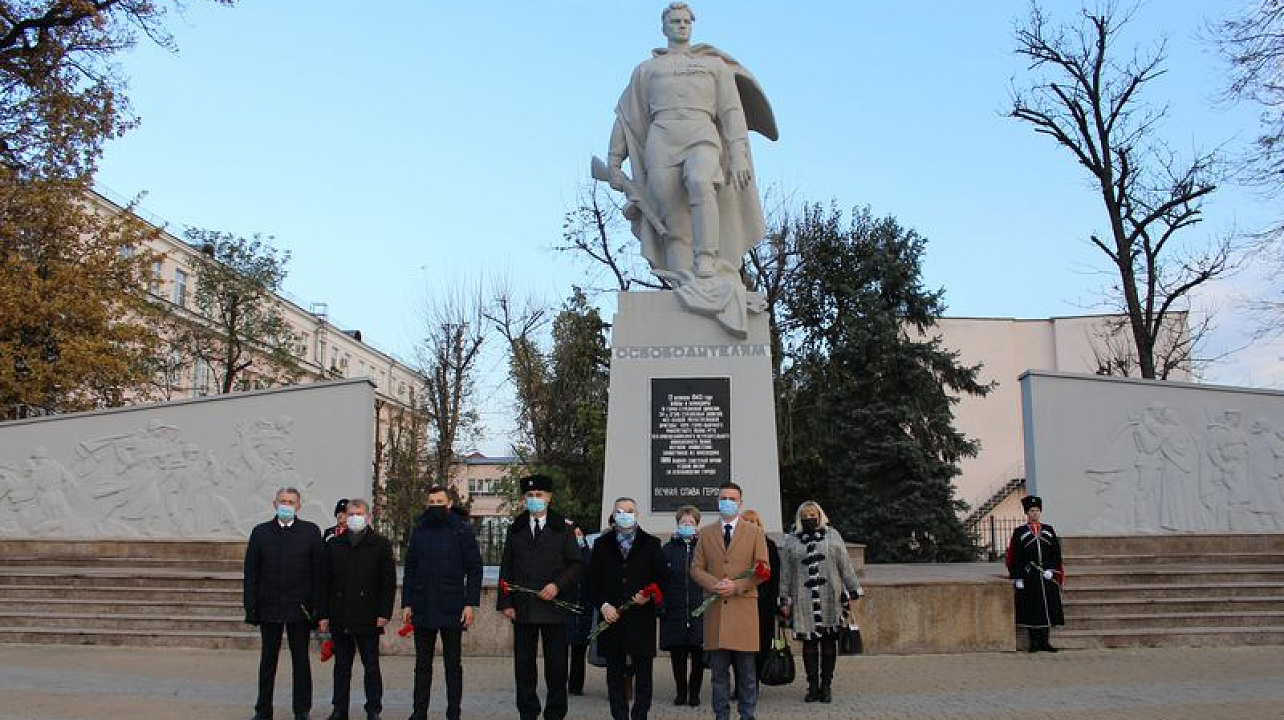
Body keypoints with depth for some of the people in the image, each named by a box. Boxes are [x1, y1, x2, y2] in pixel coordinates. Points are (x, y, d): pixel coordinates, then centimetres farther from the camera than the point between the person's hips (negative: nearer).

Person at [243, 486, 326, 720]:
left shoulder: (311, 532, 0)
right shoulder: (260, 532, 4)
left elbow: (319, 571, -2)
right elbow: (251, 572, 3)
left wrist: (318, 608, -7)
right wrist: (251, 607, -3)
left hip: (300, 608, -1)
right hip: (269, 607, 1)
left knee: (301, 660, 6)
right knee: (267, 660, 11)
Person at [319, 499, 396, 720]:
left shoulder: (381, 544, 1)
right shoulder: (333, 545, 9)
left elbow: (389, 582, 0)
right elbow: (325, 582, 9)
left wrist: (384, 613, -8)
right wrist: (324, 614, 3)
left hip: (368, 618, -3)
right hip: (339, 617, 3)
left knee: (371, 666, 4)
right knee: (341, 666, 10)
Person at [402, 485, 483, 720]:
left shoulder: (462, 531, -1)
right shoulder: (419, 532, 9)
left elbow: (474, 569, -3)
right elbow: (410, 570, 12)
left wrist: (471, 604, -10)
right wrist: (406, 603, 5)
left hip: (452, 610, -3)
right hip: (422, 610, 3)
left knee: (453, 665, 5)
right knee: (422, 665, 9)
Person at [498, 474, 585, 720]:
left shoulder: (563, 529, 5)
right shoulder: (515, 529, 11)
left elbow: (577, 564, 3)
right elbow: (506, 569, 10)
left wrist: (558, 585, -12)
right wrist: (506, 602, 1)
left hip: (553, 606, -2)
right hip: (522, 608, 2)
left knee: (556, 666, 2)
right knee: (524, 665, 5)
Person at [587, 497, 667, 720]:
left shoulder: (651, 544, 6)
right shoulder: (602, 544, 9)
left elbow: (661, 578, 5)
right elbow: (591, 580, 7)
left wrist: (649, 596, -12)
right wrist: (603, 605, -6)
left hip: (642, 616, -1)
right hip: (611, 617, 1)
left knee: (643, 672, 3)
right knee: (615, 672, 7)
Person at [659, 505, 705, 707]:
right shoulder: (668, 549, 7)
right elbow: (660, 580, 5)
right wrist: (660, 605, -3)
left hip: (699, 610, -1)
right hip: (674, 611, 1)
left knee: (698, 655, 3)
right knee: (677, 654, 7)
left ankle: (694, 692, 16)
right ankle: (681, 691, 20)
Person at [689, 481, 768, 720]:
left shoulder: (755, 532, 7)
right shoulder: (706, 533, 13)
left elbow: (762, 570, 0)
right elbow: (696, 568, 8)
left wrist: (737, 586, -13)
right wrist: (714, 585, -11)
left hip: (744, 607, -2)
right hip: (715, 609, 2)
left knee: (747, 672, 3)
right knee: (718, 672, 7)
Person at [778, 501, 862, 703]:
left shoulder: (832, 536, 9)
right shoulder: (791, 541, 9)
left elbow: (845, 565, 8)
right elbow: (785, 573, 10)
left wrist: (853, 589, 3)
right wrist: (784, 599, 7)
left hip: (830, 600, 0)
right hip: (804, 601, 0)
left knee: (829, 642, 2)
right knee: (809, 642, 1)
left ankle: (826, 686, 11)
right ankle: (813, 686, 9)